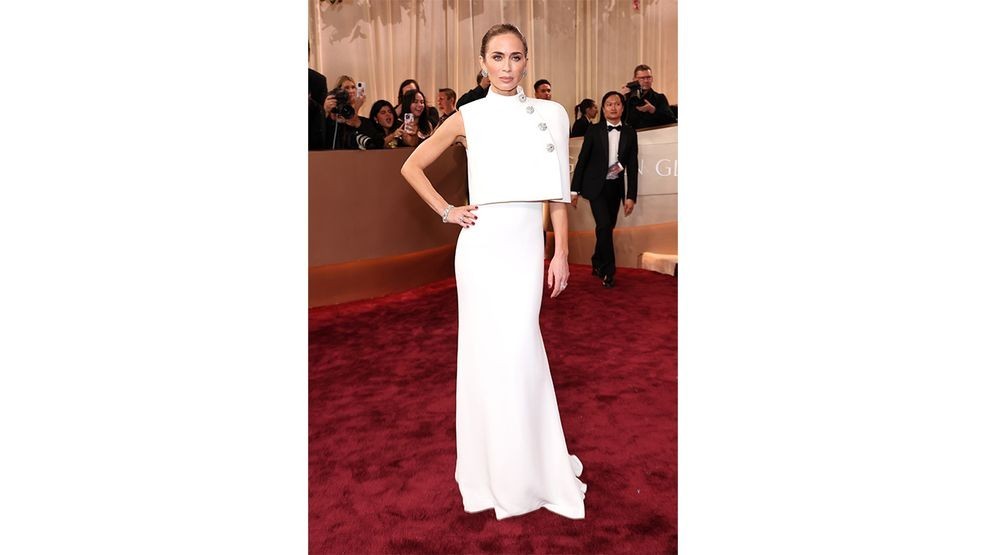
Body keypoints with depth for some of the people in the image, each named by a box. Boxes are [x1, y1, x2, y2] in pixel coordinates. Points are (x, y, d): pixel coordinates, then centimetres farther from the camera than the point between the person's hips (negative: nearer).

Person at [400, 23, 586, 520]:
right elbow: (412, 167, 12)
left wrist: (561, 254, 2)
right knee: (487, 349, 5)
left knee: (519, 349, 1)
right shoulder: (468, 118, 3)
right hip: (482, 246, -1)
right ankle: (493, 466, 22)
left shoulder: (549, 115, 6)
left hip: (527, 246, 1)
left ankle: (529, 463, 22)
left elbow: (557, 192, 6)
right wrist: (445, 211, 2)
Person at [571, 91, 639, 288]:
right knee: (604, 226, -15)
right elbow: (582, 160, -1)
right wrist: (574, 189, -3)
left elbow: (632, 165, 3)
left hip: (616, 187, 3)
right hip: (596, 186, -3)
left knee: (608, 227, 9)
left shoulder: (629, 133, 4)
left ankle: (597, 264, 30)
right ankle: (608, 271, -3)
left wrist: (631, 196, -2)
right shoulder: (594, 130, -2)